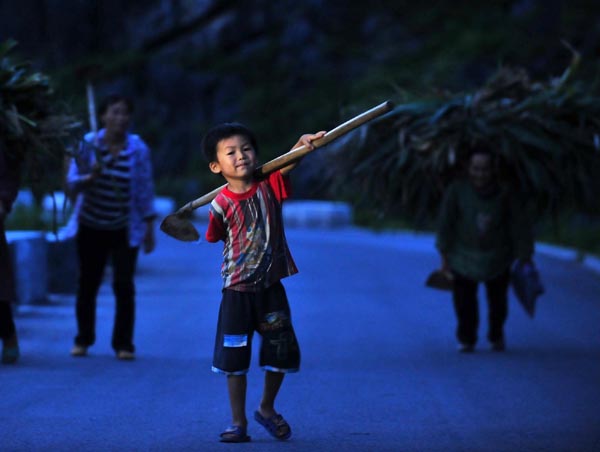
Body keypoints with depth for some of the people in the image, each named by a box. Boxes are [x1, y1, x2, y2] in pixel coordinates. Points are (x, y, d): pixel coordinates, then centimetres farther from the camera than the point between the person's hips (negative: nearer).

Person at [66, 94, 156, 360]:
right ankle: (83, 340, 21)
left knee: (124, 286, -5)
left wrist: (149, 228, -1)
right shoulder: (88, 144, -4)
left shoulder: (138, 149, -5)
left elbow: (145, 191, -1)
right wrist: (90, 177, -25)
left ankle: (123, 344, 5)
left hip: (125, 229, -1)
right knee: (87, 284, 6)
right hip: (91, 226, 1)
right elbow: (72, 183, -5)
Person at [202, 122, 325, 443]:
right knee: (234, 357, 3)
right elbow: (216, 237, 5)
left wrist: (303, 143, -35)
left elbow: (288, 164, -20)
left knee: (281, 354, 8)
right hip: (237, 291, -2)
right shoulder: (221, 204, -9)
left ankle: (267, 409, 32)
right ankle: (238, 422, 15)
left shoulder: (270, 187, -4)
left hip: (271, 287, 2)